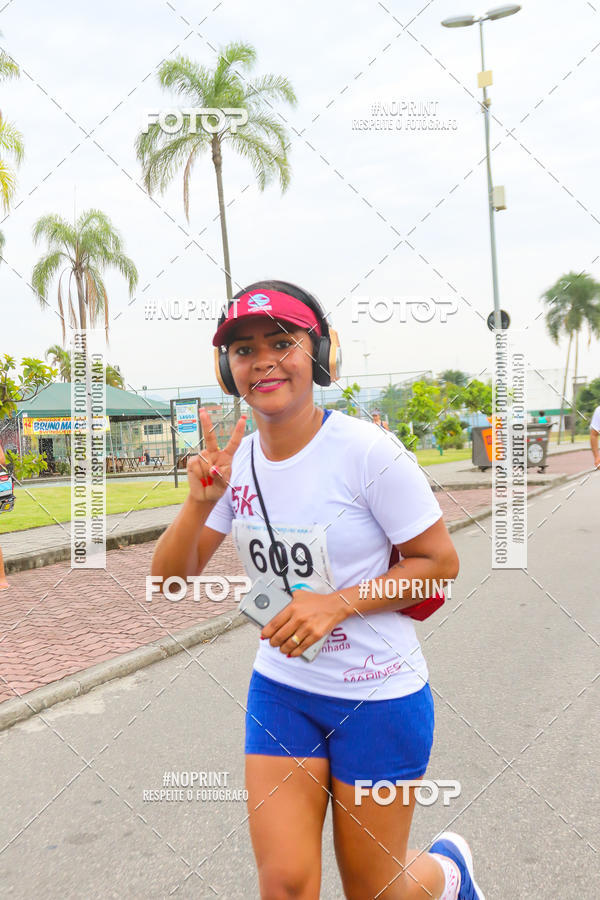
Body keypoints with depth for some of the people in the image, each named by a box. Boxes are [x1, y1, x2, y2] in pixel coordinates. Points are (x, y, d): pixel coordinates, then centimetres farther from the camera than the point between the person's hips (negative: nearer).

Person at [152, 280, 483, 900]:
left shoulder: (367, 452, -18)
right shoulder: (236, 462, -3)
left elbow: (440, 563, -11)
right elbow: (170, 576, -1)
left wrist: (337, 604, -22)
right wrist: (200, 501, -19)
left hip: (378, 695, -4)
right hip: (280, 690, 4)